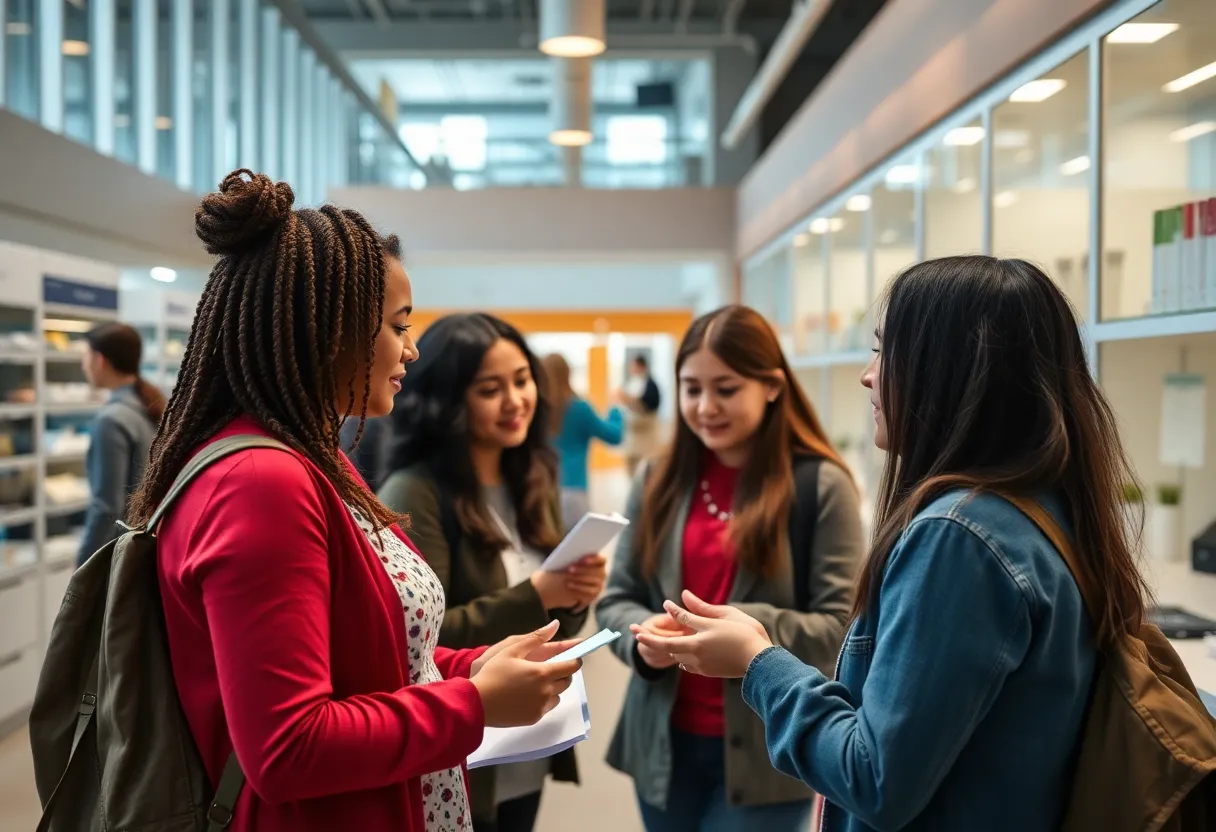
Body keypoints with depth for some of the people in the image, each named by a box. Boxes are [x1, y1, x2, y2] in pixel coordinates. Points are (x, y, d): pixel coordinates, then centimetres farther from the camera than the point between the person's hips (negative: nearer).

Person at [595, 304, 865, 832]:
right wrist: (644, 636, -16)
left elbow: (840, 626, -12)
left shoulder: (820, 485, -9)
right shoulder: (659, 479, 3)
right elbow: (616, 600, 6)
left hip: (766, 751, -4)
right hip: (665, 743, 4)